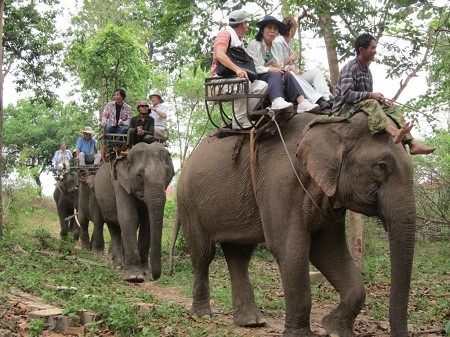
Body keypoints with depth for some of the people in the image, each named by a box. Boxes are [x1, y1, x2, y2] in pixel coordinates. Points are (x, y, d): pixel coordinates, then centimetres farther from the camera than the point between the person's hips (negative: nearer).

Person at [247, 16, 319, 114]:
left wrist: (281, 70, -8)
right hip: (258, 78, -5)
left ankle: (302, 102, -51)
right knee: (275, 74, -34)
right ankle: (277, 102, -65)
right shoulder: (253, 44, 3)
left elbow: (281, 66, 17)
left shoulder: (277, 46, 23)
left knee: (287, 75, -27)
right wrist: (270, 69, -20)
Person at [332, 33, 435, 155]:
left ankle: (412, 143, -26)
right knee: (370, 103, -36)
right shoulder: (350, 68, -12)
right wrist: (371, 95, -25)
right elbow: (346, 94, -25)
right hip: (344, 108, -8)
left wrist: (382, 100, -1)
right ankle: (394, 132, -62)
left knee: (393, 109, -9)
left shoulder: (367, 69, 17)